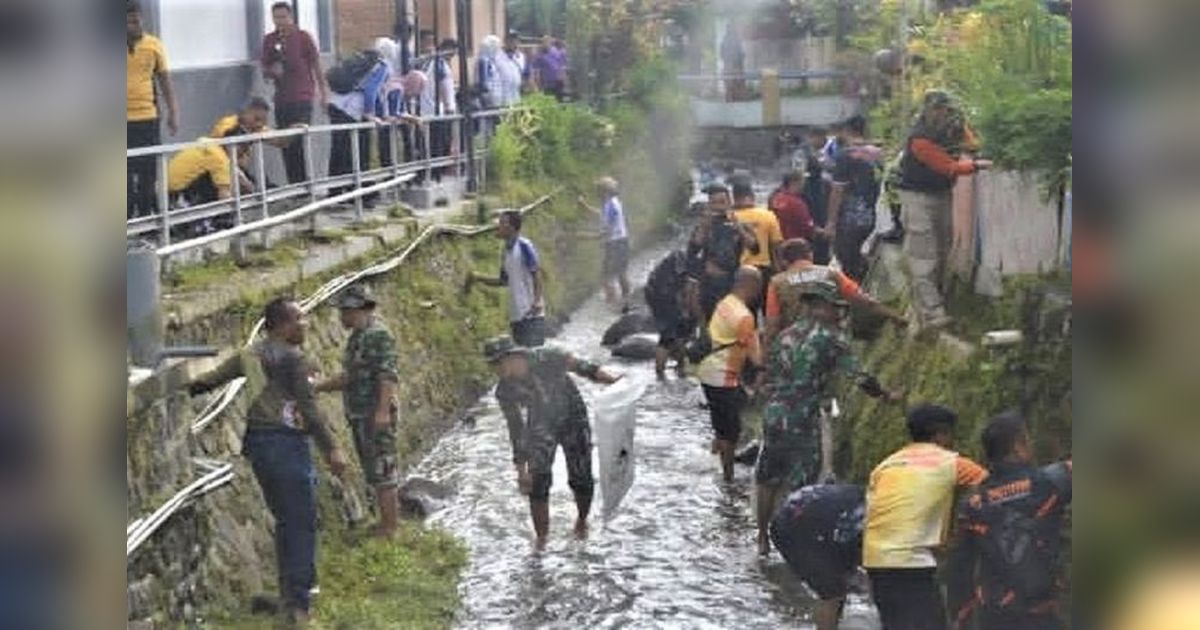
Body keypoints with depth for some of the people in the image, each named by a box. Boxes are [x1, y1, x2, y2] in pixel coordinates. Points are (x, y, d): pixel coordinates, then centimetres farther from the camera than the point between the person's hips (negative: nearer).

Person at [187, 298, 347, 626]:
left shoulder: (250, 355, 12)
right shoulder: (291, 356, -11)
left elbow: (212, 379, 15)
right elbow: (308, 407, -15)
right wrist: (331, 449, -14)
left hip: (257, 443, 8)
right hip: (286, 442, -8)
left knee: (285, 520, 20)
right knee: (302, 523, -3)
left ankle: (291, 590, 28)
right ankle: (298, 601, -4)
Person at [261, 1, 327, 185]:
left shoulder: (303, 37, 0)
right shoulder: (269, 40, 9)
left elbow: (316, 66, 3)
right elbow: (265, 71, 14)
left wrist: (323, 93, 1)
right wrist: (272, 72, -10)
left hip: (302, 97, -4)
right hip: (281, 99, 4)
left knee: (300, 142, -10)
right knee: (286, 144, 4)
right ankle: (293, 184, 10)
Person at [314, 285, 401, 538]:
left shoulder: (378, 334, -14)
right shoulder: (359, 337, 16)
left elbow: (388, 375, -22)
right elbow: (349, 377, 23)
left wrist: (383, 411, -30)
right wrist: (317, 388, 20)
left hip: (376, 416, -10)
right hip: (361, 417, 10)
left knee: (380, 470, -6)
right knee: (374, 470, 14)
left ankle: (388, 527, -1)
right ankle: (389, 516, 22)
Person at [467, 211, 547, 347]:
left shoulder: (524, 246, -10)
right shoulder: (506, 251, 13)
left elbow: (537, 273, -14)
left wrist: (537, 301, -24)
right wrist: (479, 278, 14)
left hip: (531, 315, -8)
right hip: (516, 315, 8)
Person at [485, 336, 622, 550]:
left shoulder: (547, 359, -27)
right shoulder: (505, 391, -18)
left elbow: (583, 367, -14)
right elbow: (516, 429, -10)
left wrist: (611, 379, -24)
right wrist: (521, 469, -10)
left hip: (572, 418, -1)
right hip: (540, 426, 2)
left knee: (581, 479, 0)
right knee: (538, 483, -11)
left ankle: (582, 520, 31)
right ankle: (541, 540, 2)